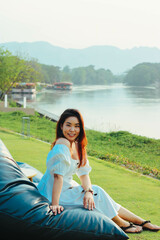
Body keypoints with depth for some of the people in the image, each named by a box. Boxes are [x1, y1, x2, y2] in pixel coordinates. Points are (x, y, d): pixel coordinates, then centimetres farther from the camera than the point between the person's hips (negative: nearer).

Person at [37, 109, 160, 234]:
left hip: (67, 187, 8)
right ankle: (121, 224, 11)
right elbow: (58, 175, -29)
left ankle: (142, 222, 11)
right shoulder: (63, 144, -24)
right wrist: (55, 204, -32)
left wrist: (88, 191, -17)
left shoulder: (77, 145, 3)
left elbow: (84, 173, 1)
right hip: (54, 193, -8)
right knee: (97, 192, -8)